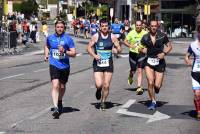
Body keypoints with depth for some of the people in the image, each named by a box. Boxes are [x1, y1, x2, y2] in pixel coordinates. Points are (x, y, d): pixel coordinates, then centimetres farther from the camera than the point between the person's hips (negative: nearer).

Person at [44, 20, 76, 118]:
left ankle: (60, 101, 45)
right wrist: (46, 54, 9)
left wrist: (65, 52, -22)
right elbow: (47, 46, 26)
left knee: (62, 86, 16)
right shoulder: (50, 38, 3)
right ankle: (55, 108, -22)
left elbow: (74, 53, -6)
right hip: (54, 65, -1)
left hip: (65, 66, 1)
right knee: (55, 85, -18)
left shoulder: (68, 39, -5)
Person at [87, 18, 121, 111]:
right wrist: (94, 55, -16)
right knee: (99, 84, -13)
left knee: (106, 86, 1)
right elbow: (89, 47, 1)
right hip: (98, 63, -1)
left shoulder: (112, 37, 0)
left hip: (108, 63, 1)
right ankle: (98, 90, 25)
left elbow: (119, 48, 5)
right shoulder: (96, 36, -4)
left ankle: (103, 102, 22)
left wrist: (118, 49, -20)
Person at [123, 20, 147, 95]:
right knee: (133, 70, 13)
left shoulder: (145, 33, -3)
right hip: (133, 53, 1)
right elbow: (125, 41, -1)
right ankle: (130, 77, 50)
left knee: (140, 71, -10)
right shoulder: (131, 33, -4)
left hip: (141, 53, -1)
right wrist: (130, 45, -19)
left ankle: (139, 88, -11)